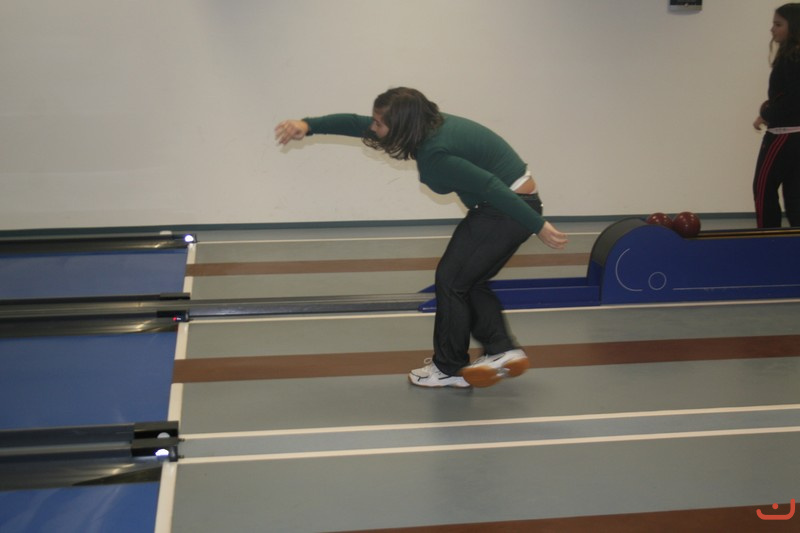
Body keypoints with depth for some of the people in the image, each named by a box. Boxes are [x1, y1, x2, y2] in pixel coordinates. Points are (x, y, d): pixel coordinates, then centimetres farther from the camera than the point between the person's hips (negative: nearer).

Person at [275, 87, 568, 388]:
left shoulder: (434, 155, -26)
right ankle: (502, 351, 13)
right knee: (468, 281, 17)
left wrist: (537, 226, -22)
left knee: (451, 280, 1)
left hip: (511, 207, -10)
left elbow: (491, 186, -26)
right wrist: (308, 126, -3)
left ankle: (450, 369, 13)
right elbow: (356, 124, 5)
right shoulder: (430, 125, 3)